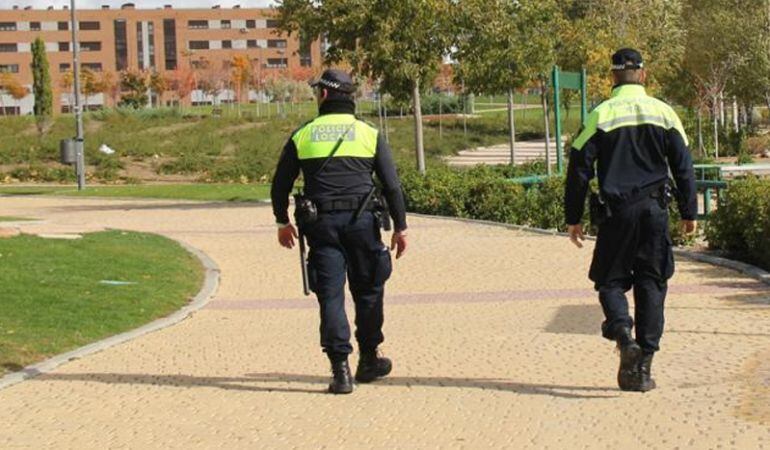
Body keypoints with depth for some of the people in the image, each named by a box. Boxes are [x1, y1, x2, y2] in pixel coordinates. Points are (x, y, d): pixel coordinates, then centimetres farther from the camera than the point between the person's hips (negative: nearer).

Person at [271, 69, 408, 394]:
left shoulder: (302, 136, 6)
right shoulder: (370, 134, 5)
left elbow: (280, 185, 10)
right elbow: (391, 185, 1)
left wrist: (283, 222, 24)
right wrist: (400, 226, 6)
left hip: (322, 225, 0)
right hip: (362, 221, 0)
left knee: (330, 295, 1)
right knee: (368, 292, 15)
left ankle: (340, 369, -6)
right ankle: (368, 361, 23)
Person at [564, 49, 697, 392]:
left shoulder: (600, 116, -2)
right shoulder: (663, 113, 4)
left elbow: (579, 169, -2)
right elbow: (683, 167, 6)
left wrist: (573, 218, 5)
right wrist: (689, 212, 15)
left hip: (616, 212, -2)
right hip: (655, 209, 2)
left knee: (610, 281, 10)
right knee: (651, 285, 8)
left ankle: (624, 335, -19)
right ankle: (643, 367, 6)